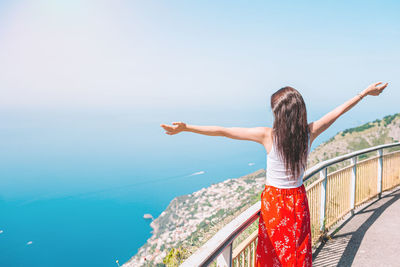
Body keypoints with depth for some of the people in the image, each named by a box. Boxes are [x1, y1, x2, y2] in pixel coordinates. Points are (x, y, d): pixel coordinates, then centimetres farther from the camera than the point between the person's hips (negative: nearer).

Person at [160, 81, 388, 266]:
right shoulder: (310, 133, -12)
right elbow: (339, 111, 3)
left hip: (273, 202, -3)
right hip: (298, 200, 3)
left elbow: (222, 131, -22)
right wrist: (365, 93, 19)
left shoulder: (268, 136, -21)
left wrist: (185, 127, -20)